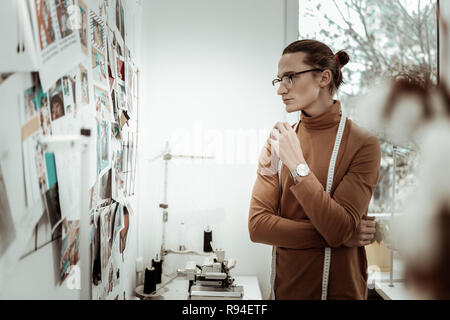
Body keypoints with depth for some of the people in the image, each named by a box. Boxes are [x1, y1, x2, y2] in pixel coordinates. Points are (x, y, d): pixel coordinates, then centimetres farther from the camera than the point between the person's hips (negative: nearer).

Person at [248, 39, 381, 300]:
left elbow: (339, 228, -21)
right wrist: (335, 235, -16)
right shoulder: (278, 141, -2)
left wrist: (297, 166, -24)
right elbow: (257, 226, -9)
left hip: (338, 290, -3)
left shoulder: (362, 144, -13)